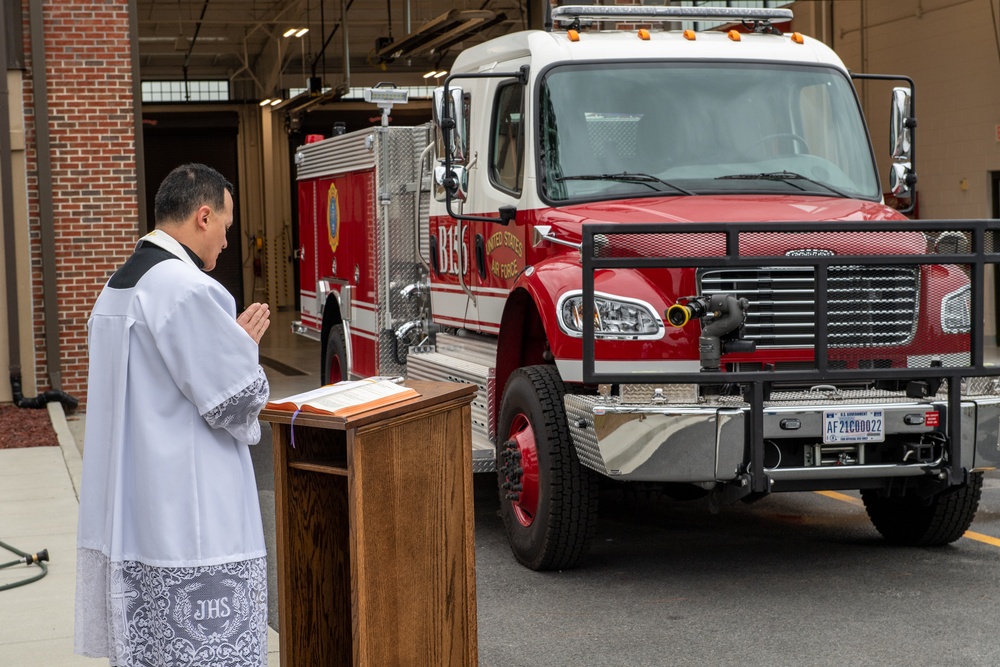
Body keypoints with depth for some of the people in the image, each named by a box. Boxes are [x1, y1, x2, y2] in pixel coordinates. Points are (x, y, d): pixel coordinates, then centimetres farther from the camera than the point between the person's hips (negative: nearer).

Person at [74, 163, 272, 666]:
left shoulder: (117, 286, 14)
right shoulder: (186, 288, -17)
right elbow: (239, 400, -15)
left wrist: (231, 341, 15)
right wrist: (244, 343, 4)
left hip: (127, 518, 10)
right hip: (189, 523, -9)